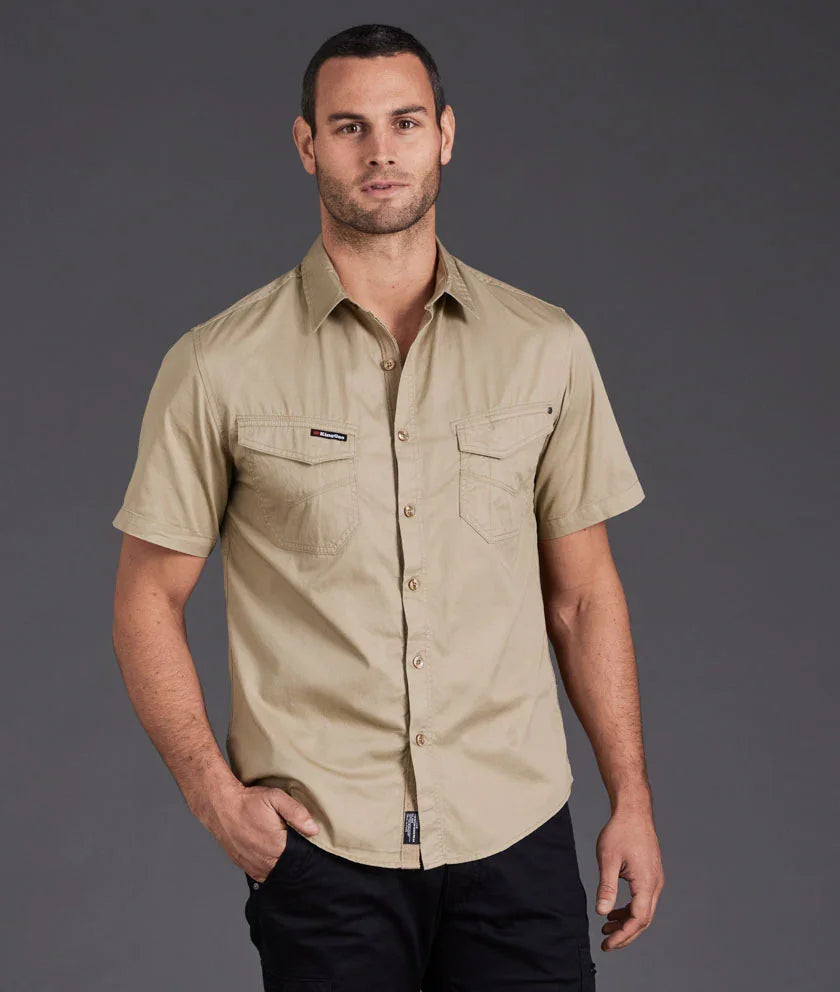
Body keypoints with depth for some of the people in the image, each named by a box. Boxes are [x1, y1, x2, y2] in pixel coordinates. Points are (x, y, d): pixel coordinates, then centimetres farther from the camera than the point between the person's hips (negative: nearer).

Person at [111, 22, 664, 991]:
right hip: (319, 844, -1)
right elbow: (148, 601, 3)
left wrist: (631, 800, 6)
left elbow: (582, 591, 10)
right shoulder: (218, 366, -2)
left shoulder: (546, 348, 5)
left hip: (517, 836, 2)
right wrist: (215, 791, -7)